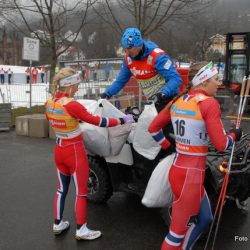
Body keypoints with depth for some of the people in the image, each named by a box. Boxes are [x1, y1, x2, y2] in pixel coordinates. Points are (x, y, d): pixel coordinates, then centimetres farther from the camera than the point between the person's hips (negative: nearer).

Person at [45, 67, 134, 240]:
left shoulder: (49, 104, -1)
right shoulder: (71, 105, -24)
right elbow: (96, 121, -21)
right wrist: (122, 120, -12)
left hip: (59, 150, 8)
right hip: (74, 152, -7)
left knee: (62, 189, 20)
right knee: (81, 192, 5)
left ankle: (58, 224, 30)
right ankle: (81, 230, 15)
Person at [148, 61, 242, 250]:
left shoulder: (178, 101, 7)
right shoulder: (209, 103, -14)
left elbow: (153, 128, 12)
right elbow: (221, 144, -15)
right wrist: (234, 135, 4)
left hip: (178, 169, 8)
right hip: (191, 174, -8)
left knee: (204, 219, 26)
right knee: (179, 230, 8)